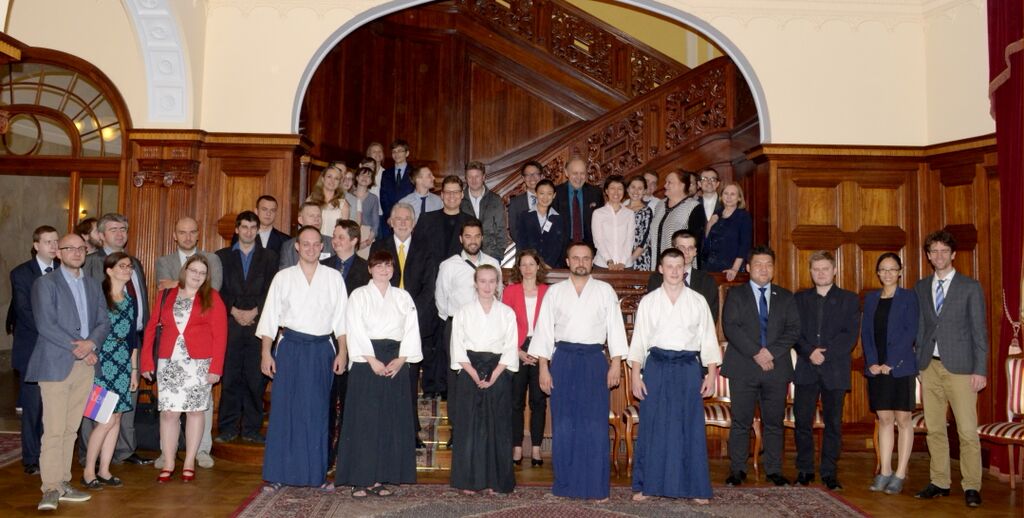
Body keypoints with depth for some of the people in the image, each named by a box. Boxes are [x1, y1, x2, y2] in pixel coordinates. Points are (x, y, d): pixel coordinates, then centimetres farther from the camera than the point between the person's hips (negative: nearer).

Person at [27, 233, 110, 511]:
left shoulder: (93, 285, 16)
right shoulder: (45, 283, -1)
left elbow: (104, 322, 10)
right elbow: (45, 325, -11)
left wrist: (90, 343, -9)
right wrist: (77, 348, -14)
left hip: (85, 364, 5)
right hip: (55, 363, -5)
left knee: (70, 429, 9)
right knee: (54, 430, -7)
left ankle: (63, 484, 16)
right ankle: (50, 490, -2)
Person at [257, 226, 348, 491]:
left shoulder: (334, 277, 5)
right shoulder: (283, 277, 5)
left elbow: (341, 318, 4)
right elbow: (270, 317, 4)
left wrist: (342, 352, -2)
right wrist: (266, 353, -1)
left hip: (322, 349, 1)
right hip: (290, 347, 0)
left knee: (318, 412, 5)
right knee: (284, 409, 0)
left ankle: (317, 473, 15)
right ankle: (277, 474, 9)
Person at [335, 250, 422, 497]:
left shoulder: (403, 297, 12)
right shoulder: (359, 295, 3)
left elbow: (411, 330, 5)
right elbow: (355, 330, -6)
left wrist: (401, 359, -8)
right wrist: (372, 360, -14)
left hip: (396, 362, 3)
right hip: (366, 361, -3)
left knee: (391, 419, 3)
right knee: (363, 419, -4)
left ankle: (381, 478, 12)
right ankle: (360, 479, 4)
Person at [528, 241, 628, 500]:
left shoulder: (605, 291, 6)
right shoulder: (554, 292, 7)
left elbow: (615, 327, 4)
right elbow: (544, 330, 6)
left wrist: (616, 363, -4)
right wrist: (543, 369, 0)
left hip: (595, 361, 0)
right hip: (563, 359, 1)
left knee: (596, 424, -1)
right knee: (563, 424, 4)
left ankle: (597, 486, 9)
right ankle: (564, 484, 15)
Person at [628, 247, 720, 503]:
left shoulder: (698, 301, 6)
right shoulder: (648, 301, 5)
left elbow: (708, 339, 6)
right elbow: (639, 340, 4)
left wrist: (712, 374, 0)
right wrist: (635, 375, -2)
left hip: (688, 368, 0)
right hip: (656, 366, 0)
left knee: (690, 427, 3)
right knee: (653, 427, 2)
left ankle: (695, 487, 14)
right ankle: (647, 484, 14)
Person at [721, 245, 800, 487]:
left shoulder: (785, 297, 14)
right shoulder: (736, 294, 7)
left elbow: (794, 329, 3)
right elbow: (730, 327, -6)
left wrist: (771, 352, -11)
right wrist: (755, 353, -14)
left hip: (776, 367, 2)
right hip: (743, 369, -2)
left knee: (774, 422, 6)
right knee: (741, 422, 1)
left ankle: (774, 471, 16)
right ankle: (737, 470, 9)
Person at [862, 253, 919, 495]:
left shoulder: (908, 297, 0)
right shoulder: (871, 299, 13)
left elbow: (911, 332, -7)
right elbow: (865, 332, 9)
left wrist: (891, 363, -12)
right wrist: (872, 362, -4)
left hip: (900, 366, -4)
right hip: (876, 368, 4)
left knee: (903, 419, 1)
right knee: (884, 419, 7)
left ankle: (900, 475, 6)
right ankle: (884, 473, 12)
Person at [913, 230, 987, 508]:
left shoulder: (970, 287, 1)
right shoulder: (921, 287, 12)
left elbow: (979, 331, -2)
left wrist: (980, 370, -7)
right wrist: (919, 365, 8)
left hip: (959, 367, -4)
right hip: (929, 367, 4)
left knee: (967, 431, -4)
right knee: (934, 429, 8)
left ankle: (972, 486, 8)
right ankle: (940, 482, 17)